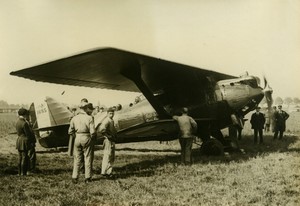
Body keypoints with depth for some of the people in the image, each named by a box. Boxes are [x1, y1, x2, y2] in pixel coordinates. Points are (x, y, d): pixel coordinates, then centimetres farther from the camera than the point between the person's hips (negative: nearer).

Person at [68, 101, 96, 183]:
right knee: (88, 158, 8)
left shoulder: (74, 118, 2)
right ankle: (87, 177, 12)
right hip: (87, 138, -3)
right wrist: (92, 137, 6)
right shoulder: (89, 118, -9)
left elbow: (70, 131, 4)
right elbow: (92, 131, -12)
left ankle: (74, 177, 10)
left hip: (77, 139, 3)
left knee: (77, 159, 11)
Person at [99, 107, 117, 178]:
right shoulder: (106, 120, -15)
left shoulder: (112, 120, 15)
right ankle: (104, 173, -1)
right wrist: (108, 136, -20)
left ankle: (109, 172, 20)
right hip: (108, 141, -10)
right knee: (107, 157, -7)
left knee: (112, 158, 13)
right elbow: (101, 130, -29)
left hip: (112, 141, 10)